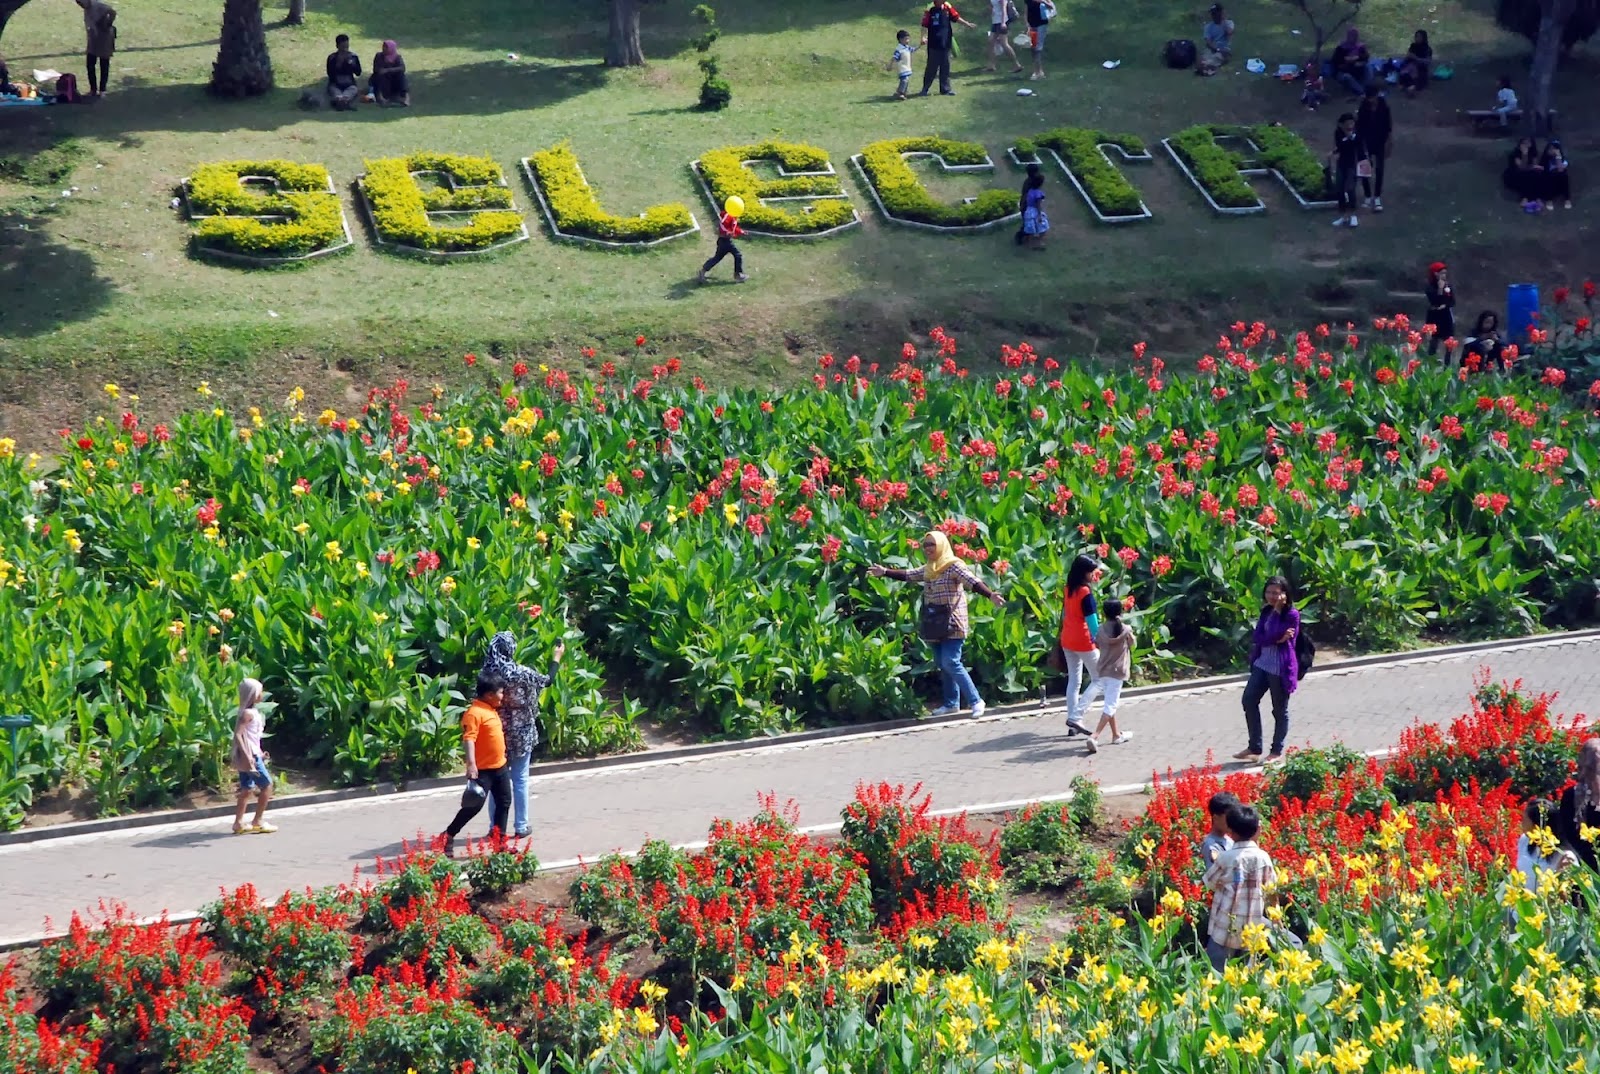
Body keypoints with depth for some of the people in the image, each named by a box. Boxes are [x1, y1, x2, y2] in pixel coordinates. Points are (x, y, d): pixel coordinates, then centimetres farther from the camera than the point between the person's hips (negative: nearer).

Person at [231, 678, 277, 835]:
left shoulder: (253, 712, 13)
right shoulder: (247, 713, -16)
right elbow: (237, 735, -23)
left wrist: (259, 752, 23)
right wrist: (247, 755, -30)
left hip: (252, 754, 9)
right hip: (249, 755, -9)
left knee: (247, 789, 11)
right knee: (267, 784, -1)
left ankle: (239, 823, 12)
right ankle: (258, 822, 5)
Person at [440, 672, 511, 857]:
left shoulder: (492, 710, 11)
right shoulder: (474, 712, -19)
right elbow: (468, 739, -27)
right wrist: (471, 764, -37)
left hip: (500, 766, 9)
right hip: (483, 769, -9)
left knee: (504, 803, 12)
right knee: (474, 806, -7)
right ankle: (447, 837, 6)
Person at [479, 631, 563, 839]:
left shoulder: (485, 673, -7)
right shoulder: (520, 673, -14)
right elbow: (547, 680, 3)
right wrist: (556, 658, 18)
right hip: (520, 733, -3)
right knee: (520, 780, 8)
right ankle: (520, 826, 12)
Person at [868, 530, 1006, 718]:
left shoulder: (953, 565, -11)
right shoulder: (928, 569, 13)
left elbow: (973, 582, -23)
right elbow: (907, 576, 24)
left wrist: (990, 595, -36)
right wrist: (885, 572, 22)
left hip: (952, 624, -8)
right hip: (936, 625, 8)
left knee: (951, 663, -15)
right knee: (942, 664, 10)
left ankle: (975, 701, -10)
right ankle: (951, 703, 18)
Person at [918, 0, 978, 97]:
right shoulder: (930, 9, -13)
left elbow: (956, 18, 12)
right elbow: (924, 25, -14)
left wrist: (968, 24, 12)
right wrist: (923, 37, -25)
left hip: (946, 43, 5)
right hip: (934, 44, -5)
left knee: (945, 67, 10)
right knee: (931, 67, -1)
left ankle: (945, 89, 19)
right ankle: (925, 89, 10)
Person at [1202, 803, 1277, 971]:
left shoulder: (1225, 858, -12)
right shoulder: (1264, 857, -3)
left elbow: (1209, 883, 1)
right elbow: (1271, 887, 8)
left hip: (1225, 929, -3)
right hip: (1252, 929, 4)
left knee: (1214, 974, 2)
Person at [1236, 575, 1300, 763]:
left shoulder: (1291, 614, -13)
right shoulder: (1266, 611, 8)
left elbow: (1274, 633, -21)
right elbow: (1256, 637, -3)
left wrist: (1277, 611, -16)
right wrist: (1277, 639, -18)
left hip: (1280, 668, -7)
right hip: (1262, 663, 7)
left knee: (1280, 709, 5)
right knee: (1249, 700, 3)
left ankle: (1277, 751, 18)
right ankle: (1254, 748, 14)